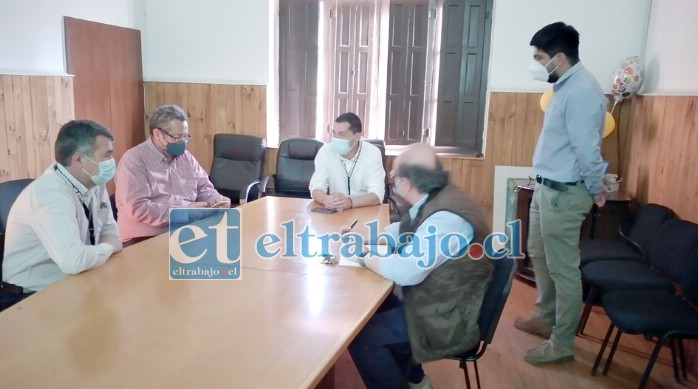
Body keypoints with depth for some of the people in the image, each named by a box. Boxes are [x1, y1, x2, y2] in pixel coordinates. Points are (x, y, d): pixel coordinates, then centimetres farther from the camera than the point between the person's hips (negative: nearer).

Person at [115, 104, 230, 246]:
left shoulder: (186, 157, 11)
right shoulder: (134, 161, -10)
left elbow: (204, 188, 17)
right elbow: (138, 208, -19)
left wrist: (218, 201, -5)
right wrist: (184, 211, -21)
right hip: (146, 239, -7)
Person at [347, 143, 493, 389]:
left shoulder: (446, 217, -30)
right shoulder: (436, 199, 2)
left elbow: (406, 271, -34)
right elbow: (405, 230, 20)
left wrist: (363, 255, -17)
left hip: (451, 320, -10)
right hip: (441, 301, 10)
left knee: (360, 335, -13)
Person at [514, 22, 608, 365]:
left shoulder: (581, 91, -21)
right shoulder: (566, 86, 11)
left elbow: (587, 149, -22)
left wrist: (595, 189, -8)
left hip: (563, 193, -11)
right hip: (547, 187, 11)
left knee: (563, 269, 1)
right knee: (539, 255, 22)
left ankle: (562, 345, 15)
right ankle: (546, 318, 40)